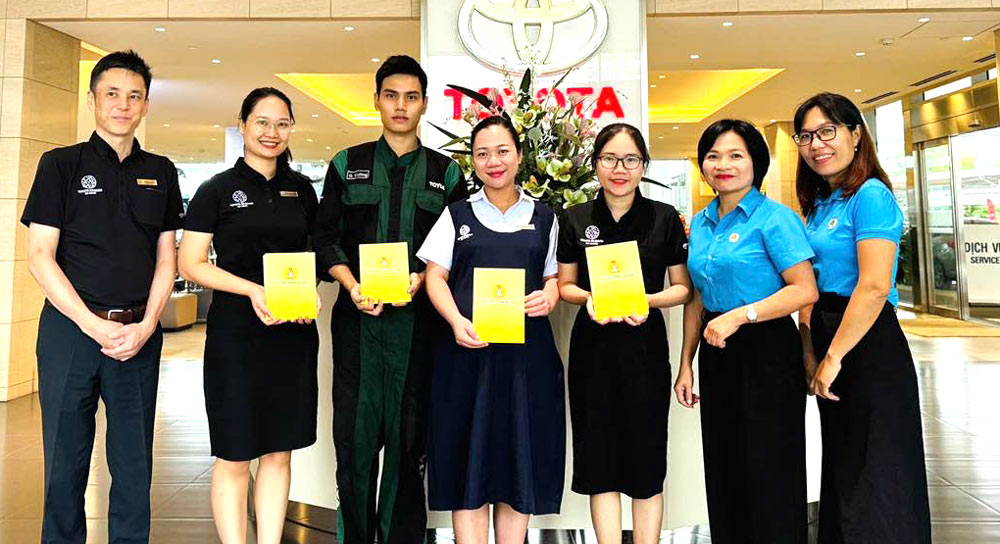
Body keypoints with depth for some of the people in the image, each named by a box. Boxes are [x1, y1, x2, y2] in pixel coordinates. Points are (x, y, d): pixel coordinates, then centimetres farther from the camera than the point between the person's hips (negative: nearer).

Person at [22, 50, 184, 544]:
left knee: (134, 461, 9)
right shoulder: (60, 164, 3)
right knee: (65, 458, 8)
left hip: (139, 332, 2)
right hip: (71, 327, -2)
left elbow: (165, 258, 9)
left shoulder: (160, 173, 10)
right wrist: (94, 325, -12)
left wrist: (145, 325, -5)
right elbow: (39, 255, -3)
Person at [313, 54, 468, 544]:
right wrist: (352, 286, -10)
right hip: (357, 317, 0)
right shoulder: (347, 165, 11)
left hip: (417, 317, 0)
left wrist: (421, 279, -11)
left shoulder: (446, 173, 10)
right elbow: (326, 237, 6)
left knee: (409, 435, 6)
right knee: (355, 432, 4)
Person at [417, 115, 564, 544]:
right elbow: (435, 276, 5)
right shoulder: (457, 215, 11)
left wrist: (548, 298, -11)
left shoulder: (543, 218, 12)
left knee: (521, 459, 5)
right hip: (467, 348, -1)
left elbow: (555, 276, 12)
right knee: (469, 459, 1)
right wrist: (457, 322, -12)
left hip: (526, 351, 1)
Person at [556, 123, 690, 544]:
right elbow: (564, 285, 10)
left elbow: (682, 288, 5)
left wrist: (649, 300, -15)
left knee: (646, 460, 7)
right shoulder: (576, 220, 4)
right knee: (600, 461, 6)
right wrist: (588, 297, -11)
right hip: (592, 349, 1)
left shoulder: (665, 218, 1)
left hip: (645, 348, -1)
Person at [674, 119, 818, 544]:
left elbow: (805, 289, -16)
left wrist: (740, 315, -24)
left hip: (767, 352, -6)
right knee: (723, 471, 15)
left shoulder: (773, 217, -9)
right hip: (716, 354, 7)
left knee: (769, 473, 4)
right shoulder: (700, 223, 11)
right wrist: (686, 364, 11)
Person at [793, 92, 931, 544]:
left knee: (876, 477, 3)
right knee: (841, 465, 20)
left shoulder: (870, 196, -13)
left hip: (869, 349, -9)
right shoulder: (819, 204, 12)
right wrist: (811, 353, 5)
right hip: (830, 345, 9)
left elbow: (873, 288, -22)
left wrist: (833, 358, -18)